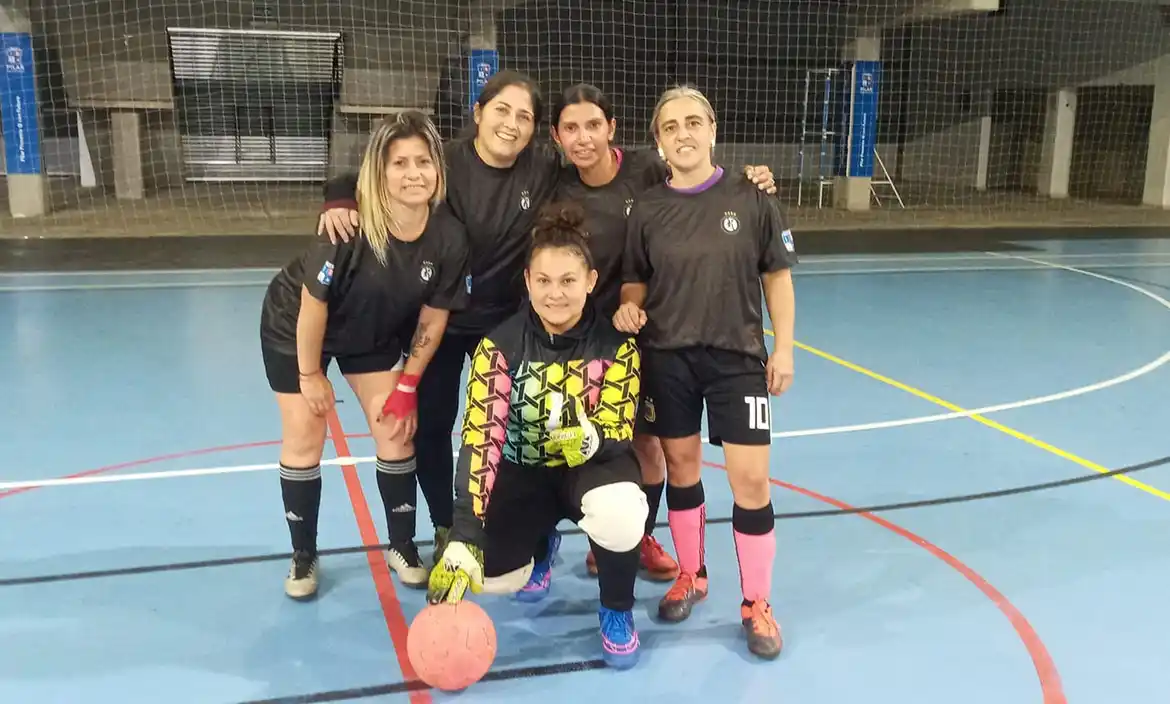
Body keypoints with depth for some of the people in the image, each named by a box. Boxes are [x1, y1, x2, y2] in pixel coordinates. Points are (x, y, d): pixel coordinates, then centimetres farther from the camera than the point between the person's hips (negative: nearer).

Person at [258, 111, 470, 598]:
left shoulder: (449, 237, -24)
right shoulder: (351, 226, -36)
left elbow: (433, 317, -11)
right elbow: (314, 302, -25)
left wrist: (407, 385, -7)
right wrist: (311, 375, -13)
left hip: (376, 334, 4)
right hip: (294, 329, -3)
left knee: (397, 432, 1)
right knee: (304, 441, 1)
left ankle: (402, 548, 19)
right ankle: (303, 557, 19)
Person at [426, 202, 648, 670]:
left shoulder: (616, 344, -16)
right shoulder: (501, 345, -17)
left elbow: (619, 432, -17)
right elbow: (480, 439, -24)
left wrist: (591, 439, -43)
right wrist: (463, 537, -33)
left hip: (592, 466, -2)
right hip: (524, 472, 2)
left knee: (620, 512, -37)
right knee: (491, 575, -17)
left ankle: (616, 609, -3)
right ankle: (542, 539, 22)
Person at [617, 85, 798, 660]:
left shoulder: (751, 200, -5)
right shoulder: (647, 209, -1)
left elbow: (778, 278, 1)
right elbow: (636, 283, 7)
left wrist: (783, 350, -1)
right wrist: (628, 309, -15)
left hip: (737, 357, -2)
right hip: (666, 358, 2)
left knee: (751, 480, -3)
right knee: (680, 469, 13)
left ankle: (756, 604, 15)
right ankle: (691, 577, 34)